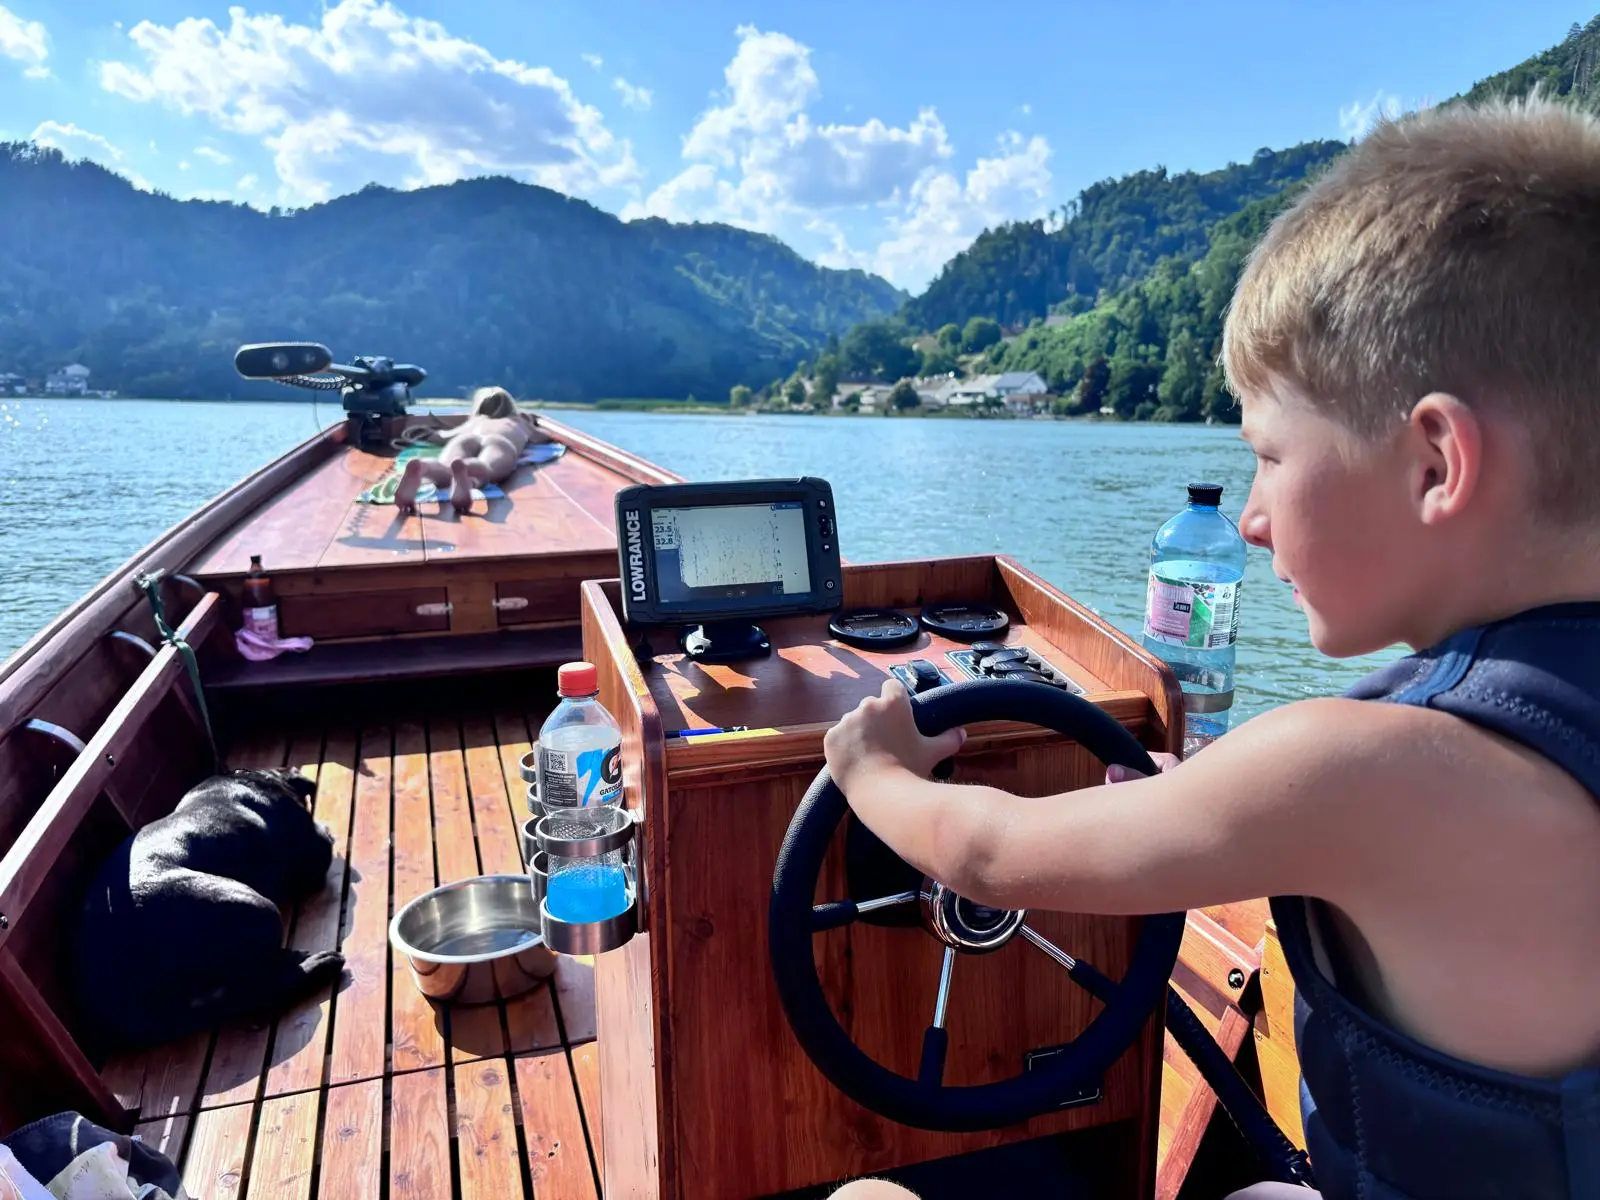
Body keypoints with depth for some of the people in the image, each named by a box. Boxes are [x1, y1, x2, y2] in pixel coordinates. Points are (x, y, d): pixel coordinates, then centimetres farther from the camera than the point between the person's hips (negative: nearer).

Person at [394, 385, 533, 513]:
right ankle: (462, 467, -69)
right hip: (500, 441, -2)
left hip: (465, 439, 2)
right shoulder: (519, 422, 44)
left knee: (444, 472, -29)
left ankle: (420, 466, -63)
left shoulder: (475, 420, 43)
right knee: (484, 469, -35)